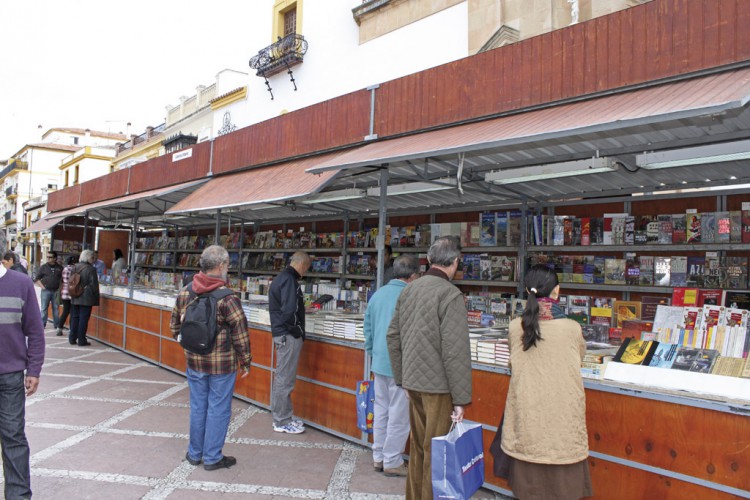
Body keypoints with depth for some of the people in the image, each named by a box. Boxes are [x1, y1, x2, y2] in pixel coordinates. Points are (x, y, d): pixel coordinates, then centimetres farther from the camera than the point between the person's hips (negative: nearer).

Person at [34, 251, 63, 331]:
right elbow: (37, 278, 7)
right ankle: (42, 324, 8)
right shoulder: (44, 267, 4)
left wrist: (60, 288, 2)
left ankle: (57, 325, 11)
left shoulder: (60, 268, 6)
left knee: (56, 308, 5)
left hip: (56, 291, 1)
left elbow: (63, 279, 13)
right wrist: (42, 287, -4)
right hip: (46, 291, -1)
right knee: (44, 308, 2)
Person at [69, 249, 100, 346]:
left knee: (74, 317, 14)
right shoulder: (91, 269, -13)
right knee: (83, 318, 0)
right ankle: (81, 340, 4)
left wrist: (73, 293, 19)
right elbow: (94, 285, -12)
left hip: (75, 298, 6)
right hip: (86, 298, -6)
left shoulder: (75, 267, 5)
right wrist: (96, 298, -5)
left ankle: (72, 338, 19)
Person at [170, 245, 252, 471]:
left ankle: (195, 453, 31)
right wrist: (245, 362, -3)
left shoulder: (184, 293, 0)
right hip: (222, 364, -5)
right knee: (218, 409, 8)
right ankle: (212, 457, 18)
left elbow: (175, 327, 10)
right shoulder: (228, 298, -19)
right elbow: (240, 335, -15)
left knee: (198, 407, 18)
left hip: (194, 361, 6)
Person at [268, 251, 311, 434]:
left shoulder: (281, 277, 14)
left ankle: (283, 416, 28)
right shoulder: (289, 280, -17)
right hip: (289, 336, -11)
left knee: (282, 377, 17)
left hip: (280, 334, 11)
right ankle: (282, 422, 7)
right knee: (285, 379, -2)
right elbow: (289, 311, -24)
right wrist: (298, 332, -11)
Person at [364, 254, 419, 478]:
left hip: (379, 364, 7)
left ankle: (378, 457, 27)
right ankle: (392, 462, 15)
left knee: (381, 411, 17)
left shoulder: (378, 294, 6)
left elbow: (368, 328, 12)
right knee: (399, 416, 5)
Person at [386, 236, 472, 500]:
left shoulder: (409, 289, 7)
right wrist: (461, 398, -13)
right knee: (435, 450, 6)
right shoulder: (451, 295, -16)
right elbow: (455, 351, -19)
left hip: (412, 381, 7)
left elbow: (393, 336, 12)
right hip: (438, 384, -7)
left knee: (418, 446, 20)